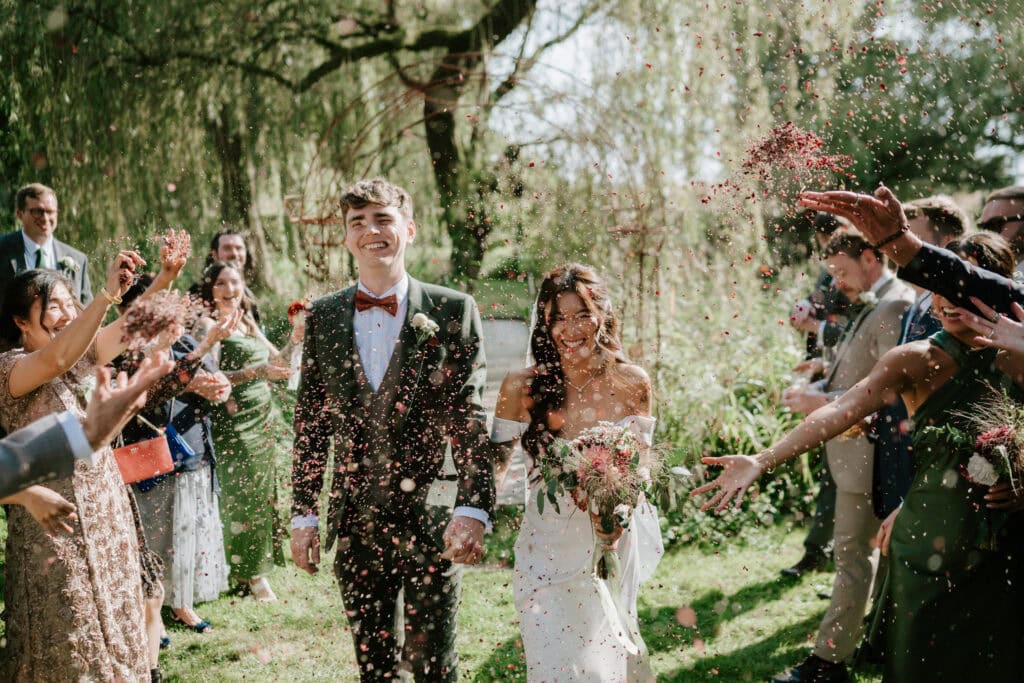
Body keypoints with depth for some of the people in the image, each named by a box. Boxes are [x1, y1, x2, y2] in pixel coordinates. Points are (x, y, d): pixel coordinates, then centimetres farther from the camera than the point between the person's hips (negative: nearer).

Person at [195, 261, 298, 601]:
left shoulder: (247, 322, 14)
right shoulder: (208, 324, -7)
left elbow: (275, 361, 18)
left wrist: (293, 341, 0)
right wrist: (255, 373, -30)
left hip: (263, 420, 7)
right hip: (235, 423, -7)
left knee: (263, 494, 9)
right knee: (242, 496, -4)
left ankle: (256, 567, 20)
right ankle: (249, 574, 6)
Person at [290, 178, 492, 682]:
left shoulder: (453, 310, -3)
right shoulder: (323, 317, 6)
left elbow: (471, 419, -7)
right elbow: (309, 424, 8)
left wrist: (473, 510, -16)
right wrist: (303, 513, 5)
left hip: (431, 520, -3)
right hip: (355, 522, 3)